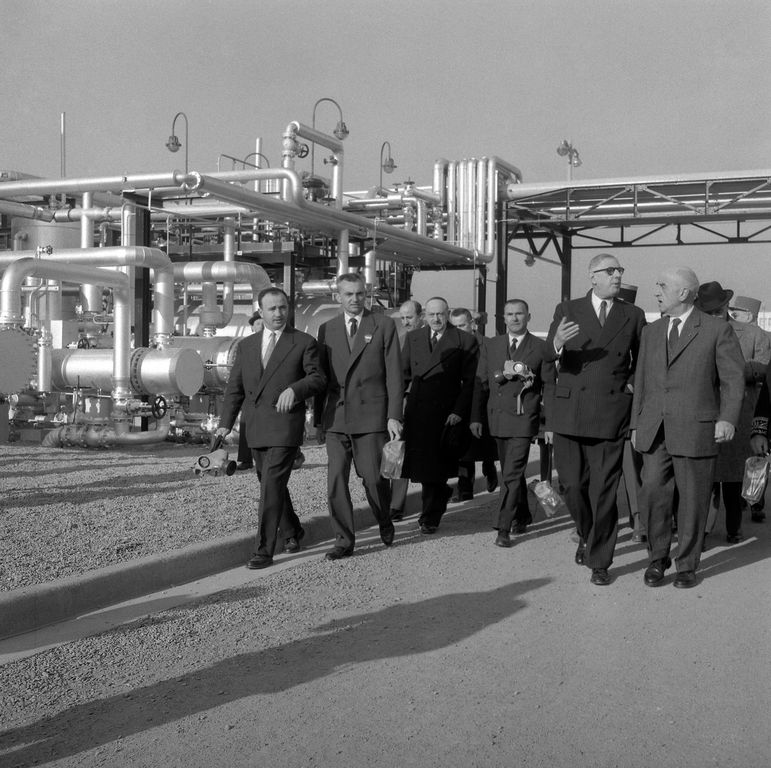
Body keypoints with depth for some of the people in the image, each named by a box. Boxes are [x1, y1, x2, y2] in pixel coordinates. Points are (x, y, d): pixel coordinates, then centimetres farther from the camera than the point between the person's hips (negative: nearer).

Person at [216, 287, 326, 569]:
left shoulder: (304, 343, 1)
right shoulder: (246, 346, 13)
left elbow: (318, 377, -6)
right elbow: (235, 387, 12)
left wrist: (294, 389, -26)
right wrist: (225, 424, 2)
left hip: (285, 426, -5)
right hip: (255, 429, 5)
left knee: (272, 487, -12)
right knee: (271, 484, 17)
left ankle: (265, 550, -7)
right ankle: (293, 531, 39)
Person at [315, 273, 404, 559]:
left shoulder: (384, 325, 3)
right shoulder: (326, 329, 12)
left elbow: (394, 374, 0)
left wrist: (394, 416, -6)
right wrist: (319, 417, 11)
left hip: (371, 416, -3)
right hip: (336, 417, 3)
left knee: (374, 478, -2)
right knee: (336, 481, 0)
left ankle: (385, 523, 27)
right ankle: (344, 540, 11)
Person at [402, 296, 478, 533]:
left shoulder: (465, 341, 0)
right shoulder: (412, 338, 13)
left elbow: (470, 381, -3)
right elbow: (404, 374, 13)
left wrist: (459, 411, -11)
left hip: (446, 414, -3)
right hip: (416, 413, 3)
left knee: (434, 467, -1)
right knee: (420, 465, 3)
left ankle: (429, 518, 13)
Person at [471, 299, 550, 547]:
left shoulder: (541, 348, 1)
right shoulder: (490, 346, 10)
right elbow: (481, 384, 10)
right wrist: (476, 417, 4)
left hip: (524, 418, -4)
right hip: (498, 418, 4)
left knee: (511, 474, -11)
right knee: (512, 472, 16)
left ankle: (503, 528, -8)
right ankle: (522, 516, 33)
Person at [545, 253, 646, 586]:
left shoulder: (633, 315, 9)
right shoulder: (568, 310, 6)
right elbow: (546, 357, -4)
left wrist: (633, 384, 5)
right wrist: (557, 343, -25)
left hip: (611, 413, 0)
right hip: (569, 411, 0)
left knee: (603, 491, -2)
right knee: (572, 484, 5)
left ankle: (599, 561, 11)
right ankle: (587, 536, 34)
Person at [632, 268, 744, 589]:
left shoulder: (718, 330, 0)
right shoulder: (651, 332, 14)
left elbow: (733, 378, -3)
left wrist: (728, 419, -15)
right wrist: (636, 425, 14)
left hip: (696, 430, -3)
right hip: (654, 431, 4)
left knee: (693, 500, 3)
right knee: (653, 495, -1)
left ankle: (687, 565, 18)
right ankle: (657, 559, 17)